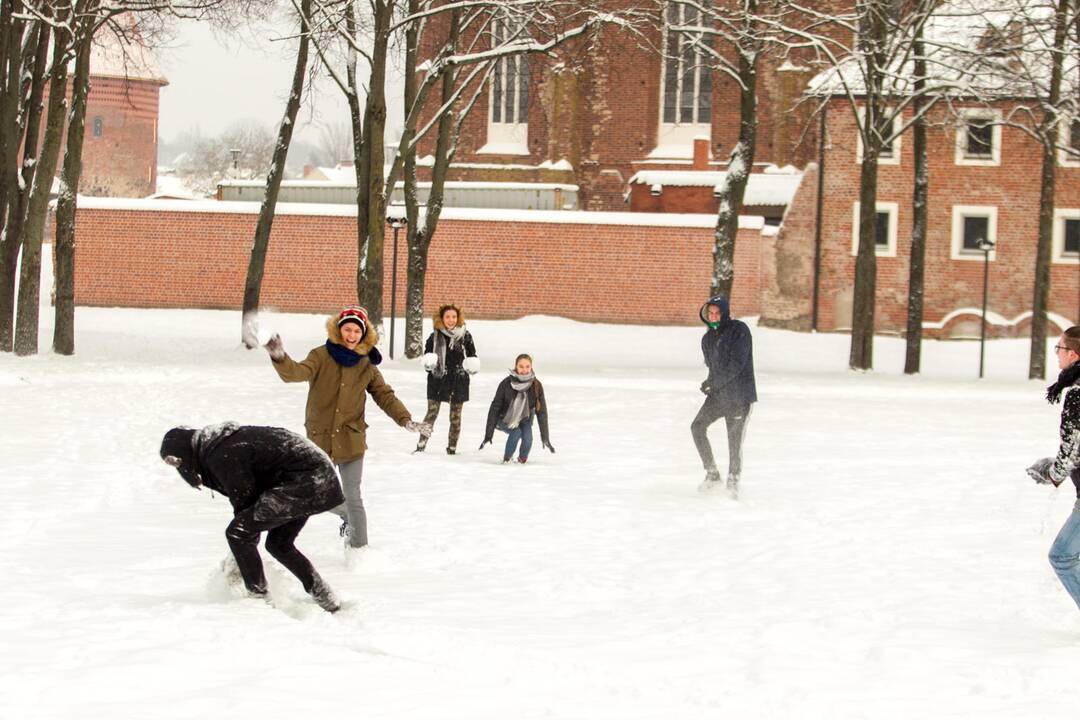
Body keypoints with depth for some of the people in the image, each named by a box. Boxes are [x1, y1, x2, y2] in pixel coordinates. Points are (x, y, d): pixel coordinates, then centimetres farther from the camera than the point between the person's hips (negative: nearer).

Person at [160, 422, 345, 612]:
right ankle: (326, 600, 32)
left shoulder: (221, 456, -16)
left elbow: (244, 499, -13)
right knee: (278, 544, 24)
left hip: (303, 480, -11)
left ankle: (258, 596, -8)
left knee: (237, 533, -12)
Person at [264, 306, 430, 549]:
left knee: (352, 499, -3)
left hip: (351, 440, 0)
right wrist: (280, 357, -46)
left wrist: (405, 420, -14)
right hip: (320, 439, 0)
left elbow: (385, 395, 2)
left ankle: (358, 548, 8)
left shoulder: (366, 366, 1)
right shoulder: (321, 356, -8)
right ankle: (349, 518, 44)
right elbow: (296, 373, -24)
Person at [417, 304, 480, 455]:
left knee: (455, 417, 7)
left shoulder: (465, 336, -1)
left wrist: (472, 367, -10)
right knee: (432, 413, -3)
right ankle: (421, 445, 4)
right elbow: (427, 354, 7)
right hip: (437, 380, -1)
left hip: (459, 381, 1)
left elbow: (472, 356, 9)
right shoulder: (435, 336, -2)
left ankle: (452, 448, 17)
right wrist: (428, 364, -14)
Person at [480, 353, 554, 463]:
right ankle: (506, 459, -6)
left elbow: (542, 412, -11)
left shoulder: (536, 386, -17)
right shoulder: (506, 383, -22)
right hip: (505, 419, -2)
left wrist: (545, 438, -12)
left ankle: (522, 459, 5)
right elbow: (494, 409, -17)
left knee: (527, 439, -25)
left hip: (524, 420, 2)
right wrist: (488, 435, -18)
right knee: (516, 432, -29)